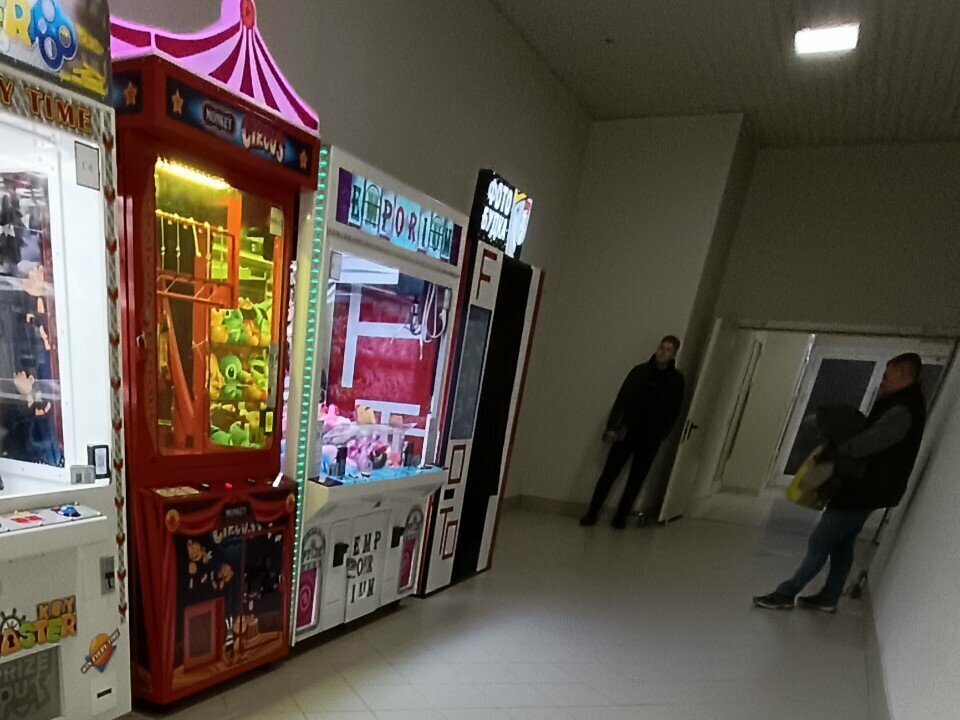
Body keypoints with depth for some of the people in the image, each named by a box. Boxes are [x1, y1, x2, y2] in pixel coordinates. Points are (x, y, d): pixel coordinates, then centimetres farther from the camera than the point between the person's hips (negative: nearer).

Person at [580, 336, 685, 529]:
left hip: (650, 439, 1)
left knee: (636, 479, 6)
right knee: (608, 474, -1)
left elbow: (674, 411, 4)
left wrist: (661, 435, -5)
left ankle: (621, 516, 18)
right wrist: (612, 427, -8)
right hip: (628, 432, 0)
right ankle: (592, 512, 7)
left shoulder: (676, 379, 3)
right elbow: (621, 399, -1)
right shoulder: (640, 371, 1)